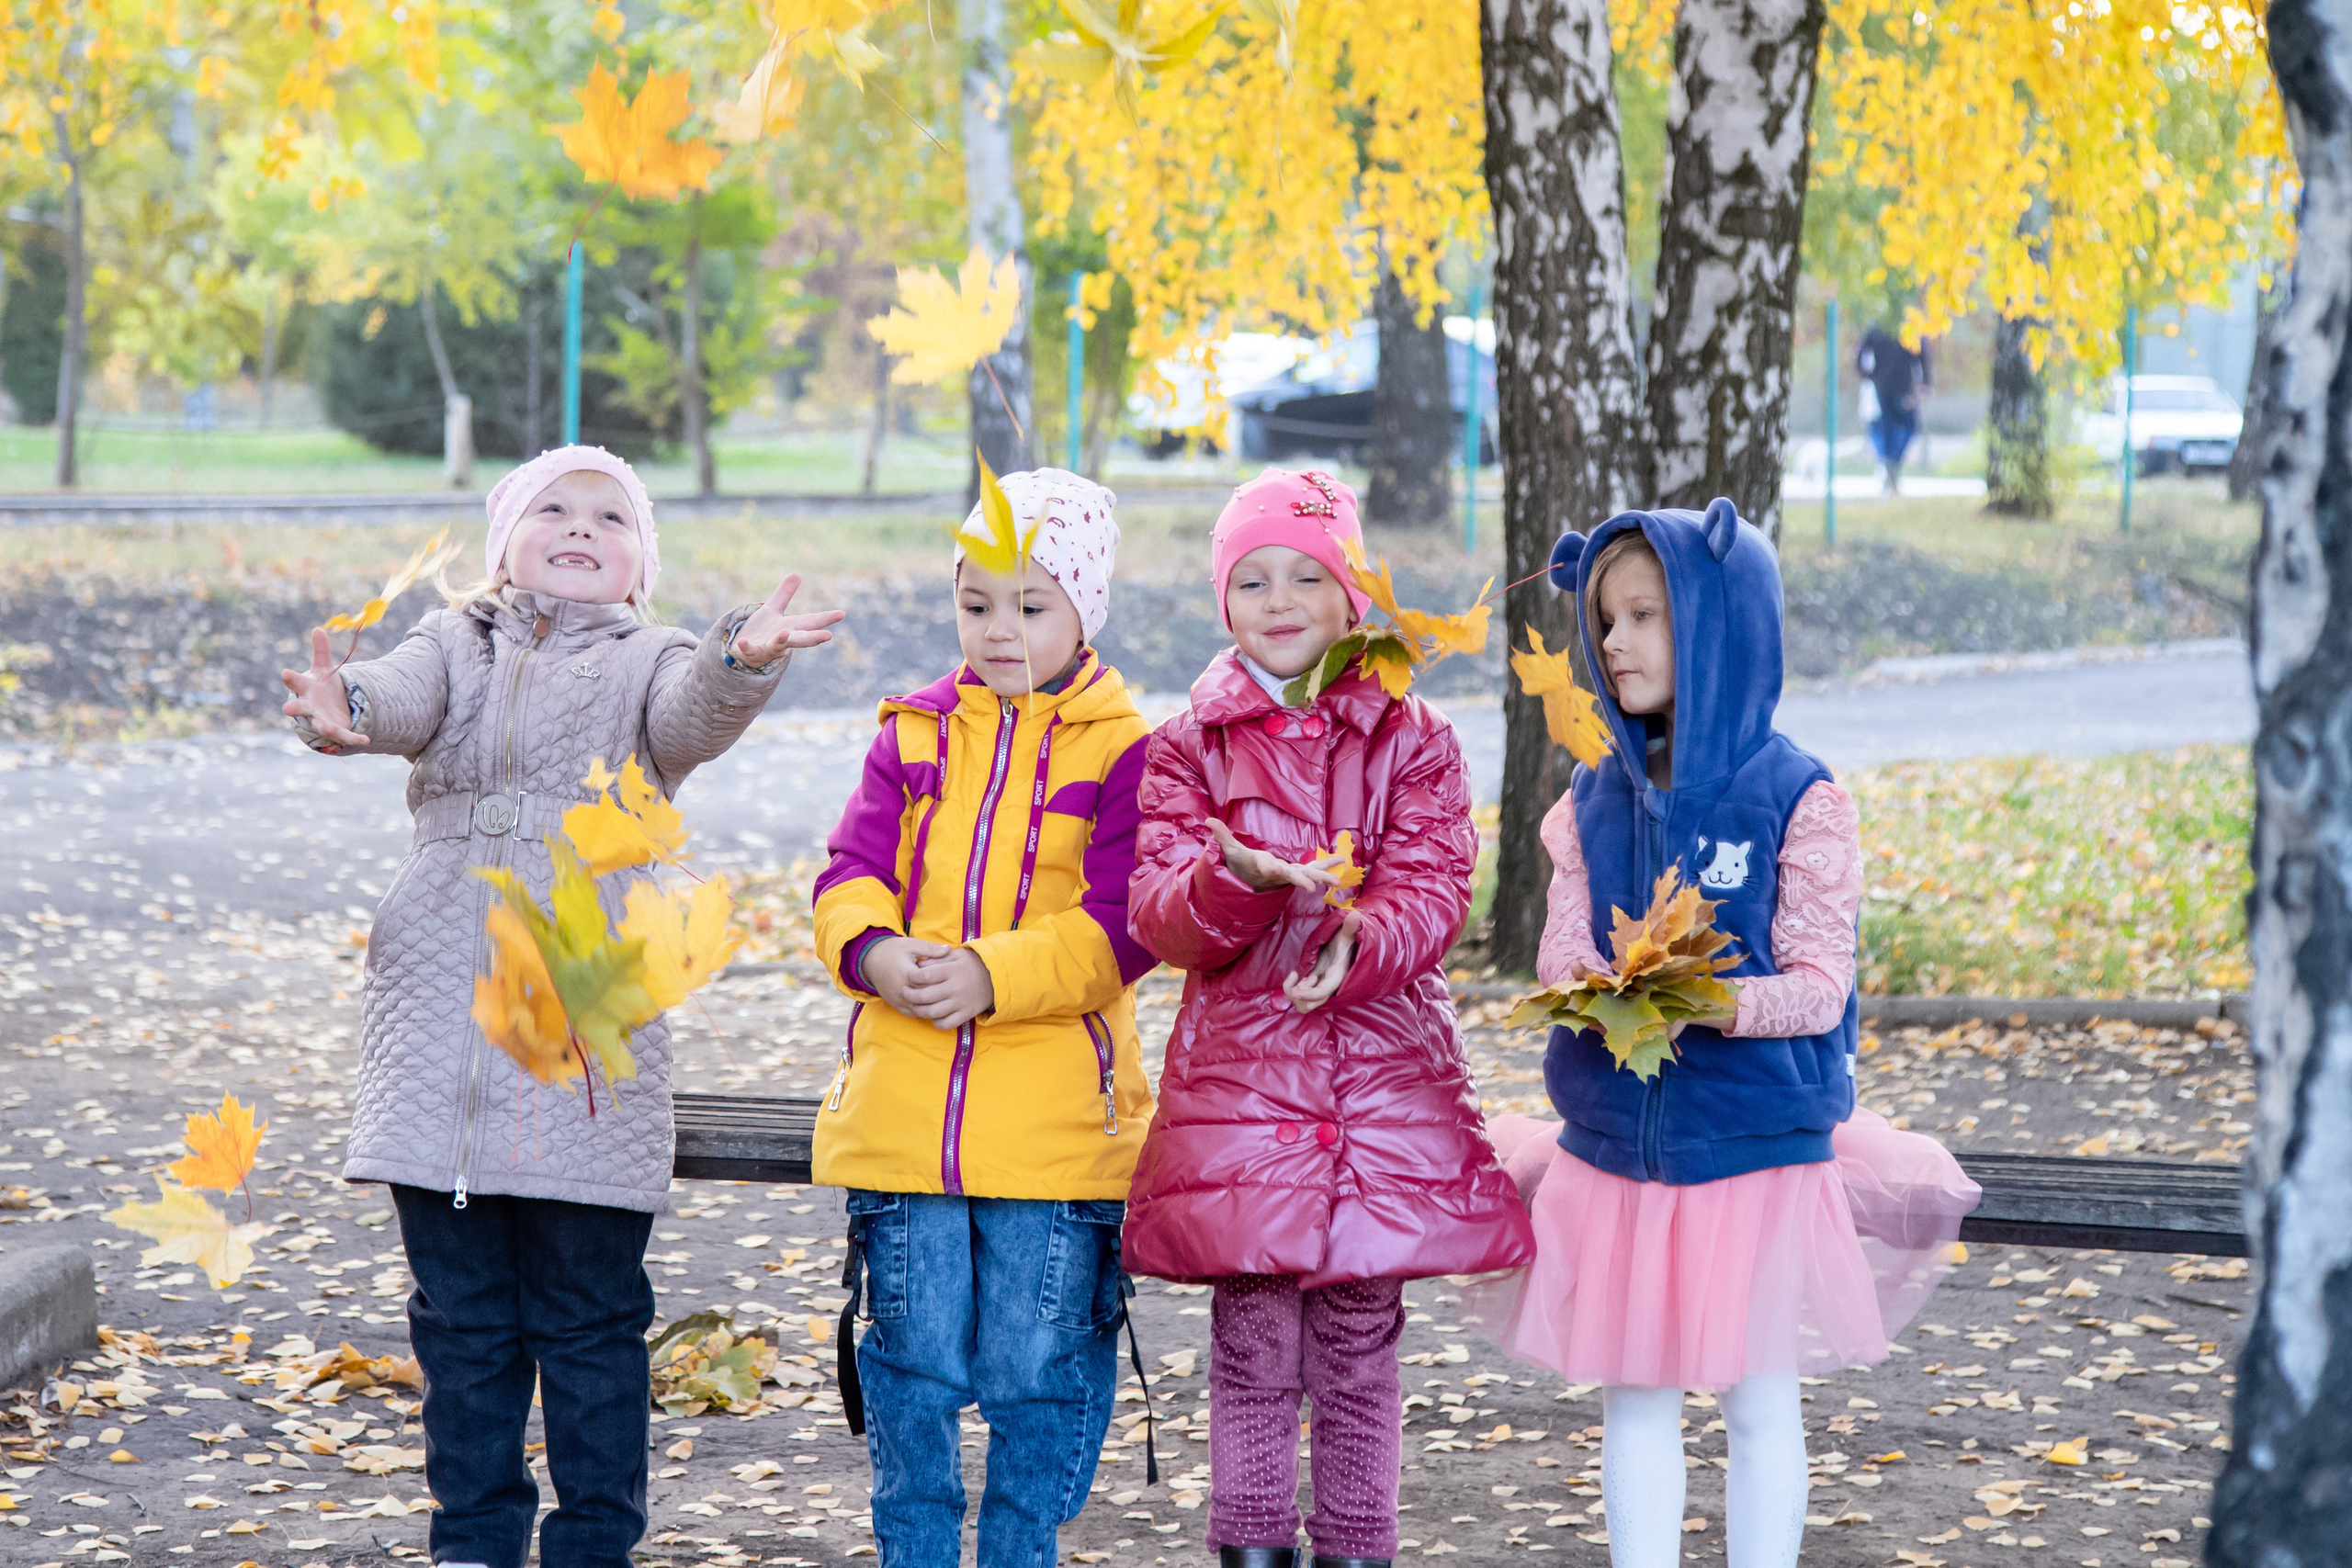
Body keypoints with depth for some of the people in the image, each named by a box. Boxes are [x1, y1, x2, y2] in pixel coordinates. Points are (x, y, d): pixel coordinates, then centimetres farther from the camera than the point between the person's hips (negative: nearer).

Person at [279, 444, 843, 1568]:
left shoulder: (649, 663, 8)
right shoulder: (458, 646, 13)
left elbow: (693, 718, -15)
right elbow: (403, 698, -9)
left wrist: (741, 663, -38)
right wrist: (343, 708, -33)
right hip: (440, 1021, 2)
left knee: (589, 1317, 2)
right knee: (461, 1315, 9)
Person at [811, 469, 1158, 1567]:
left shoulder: (1122, 751, -2)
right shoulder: (913, 735, 11)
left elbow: (1121, 925, -10)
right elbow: (851, 874, 4)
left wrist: (994, 977, -23)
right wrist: (875, 951, -18)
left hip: (1055, 1117, -3)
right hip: (901, 1101, 3)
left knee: (1037, 1367, 4)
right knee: (911, 1358, 9)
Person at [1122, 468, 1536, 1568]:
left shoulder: (1413, 741, 6)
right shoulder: (1190, 748, 6)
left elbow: (1432, 892, -5)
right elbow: (1157, 914, -3)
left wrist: (1359, 940, -26)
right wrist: (1244, 878, -25)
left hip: (1388, 1073, 0)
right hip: (1239, 1068, 0)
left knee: (1361, 1345, 6)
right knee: (1252, 1347, 1)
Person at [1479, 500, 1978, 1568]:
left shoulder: (1796, 798, -8)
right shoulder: (1594, 801, 6)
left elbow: (1820, 986, -13)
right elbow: (1561, 952, -1)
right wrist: (1596, 989, -24)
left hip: (1754, 1148, -4)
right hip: (1615, 1149, 4)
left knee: (1757, 1400, 6)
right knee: (1632, 1391, 10)